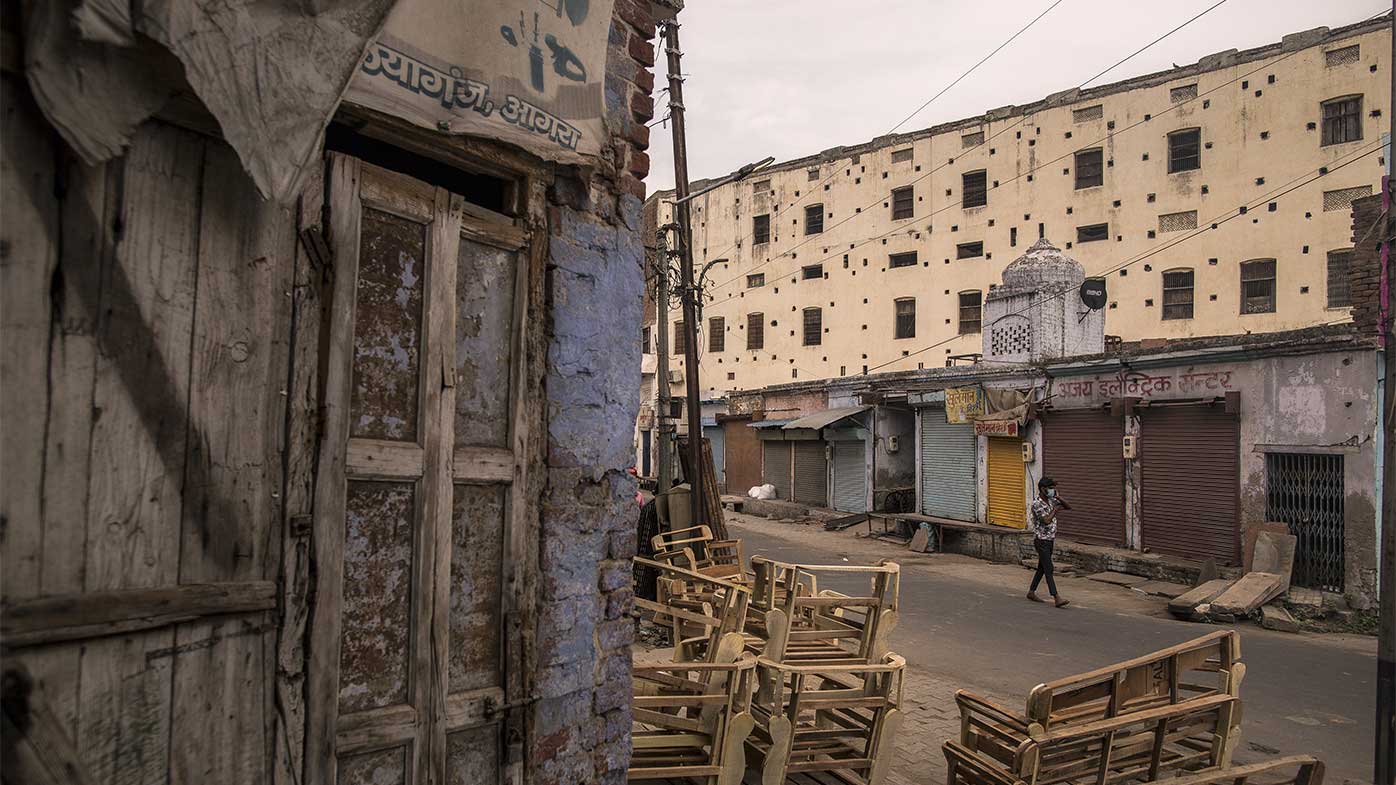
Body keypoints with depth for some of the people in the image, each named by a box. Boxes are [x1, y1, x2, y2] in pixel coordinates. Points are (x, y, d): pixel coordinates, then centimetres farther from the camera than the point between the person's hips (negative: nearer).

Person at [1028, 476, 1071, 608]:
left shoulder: (1051, 501, 8)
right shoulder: (1037, 503, -17)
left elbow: (1068, 507, 11)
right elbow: (1046, 520, -25)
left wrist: (1059, 499, -5)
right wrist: (1055, 509, -10)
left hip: (1050, 540, 8)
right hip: (1041, 540, -8)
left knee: (1042, 568, 14)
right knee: (1048, 569, -11)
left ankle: (1031, 592, 23)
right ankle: (1057, 598, -14)